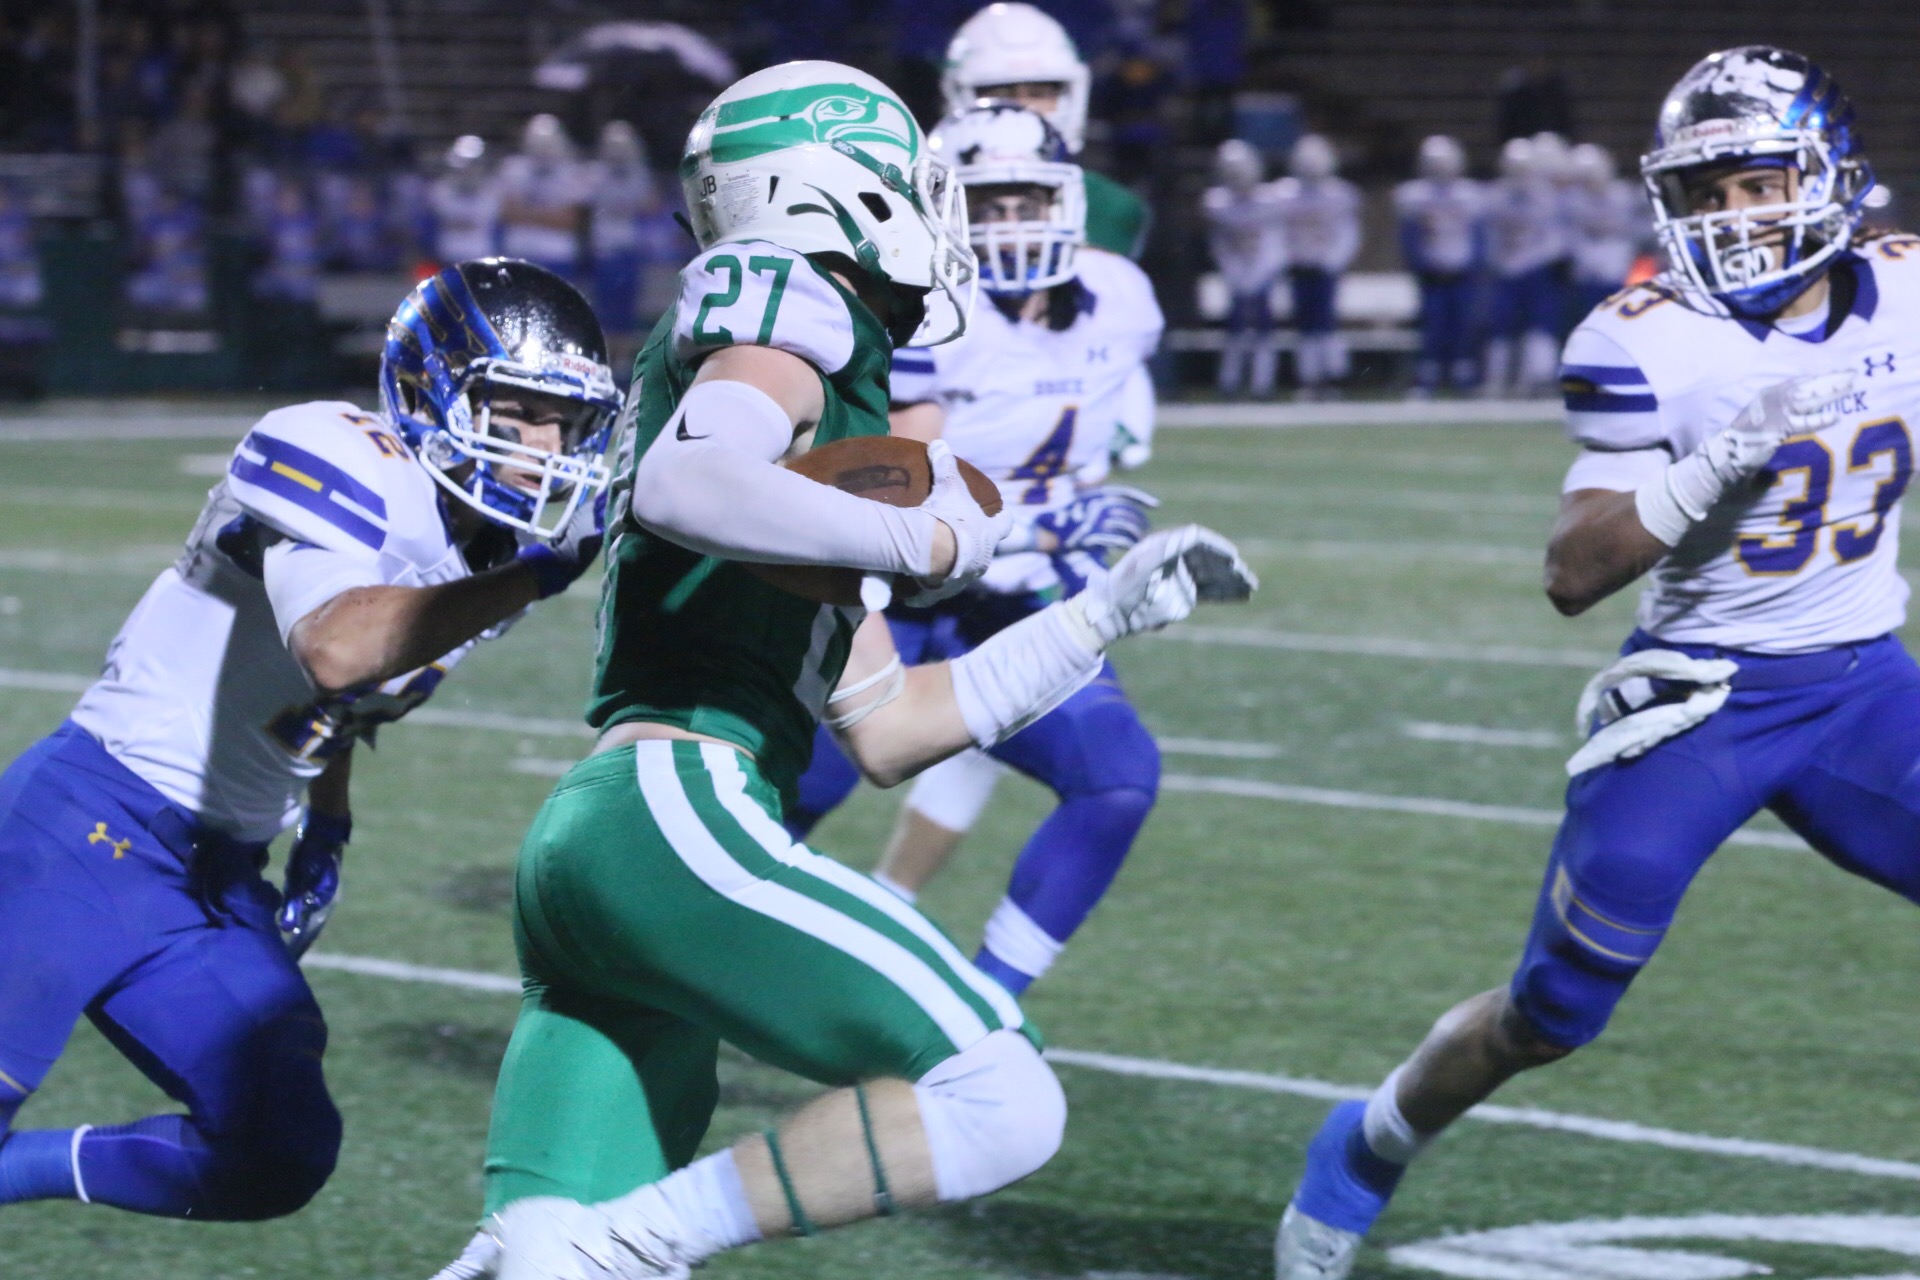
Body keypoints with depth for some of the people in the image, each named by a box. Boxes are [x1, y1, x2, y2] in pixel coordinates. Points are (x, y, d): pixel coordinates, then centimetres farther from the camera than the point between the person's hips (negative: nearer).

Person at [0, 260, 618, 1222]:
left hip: (220, 872, 8)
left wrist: (326, 835, 9)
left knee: (278, 1160, 6)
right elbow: (334, 651, -37)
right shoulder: (346, 463, -18)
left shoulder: (485, 550, 7)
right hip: (97, 823, -8)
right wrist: (533, 577, -36)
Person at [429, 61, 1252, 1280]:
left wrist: (1103, 617, 32)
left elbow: (885, 731, 29)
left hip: (575, 849, 10)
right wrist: (923, 540, -10)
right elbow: (679, 489, -22)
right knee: (999, 1103, -14)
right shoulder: (789, 307, 1)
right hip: (673, 811, -10)